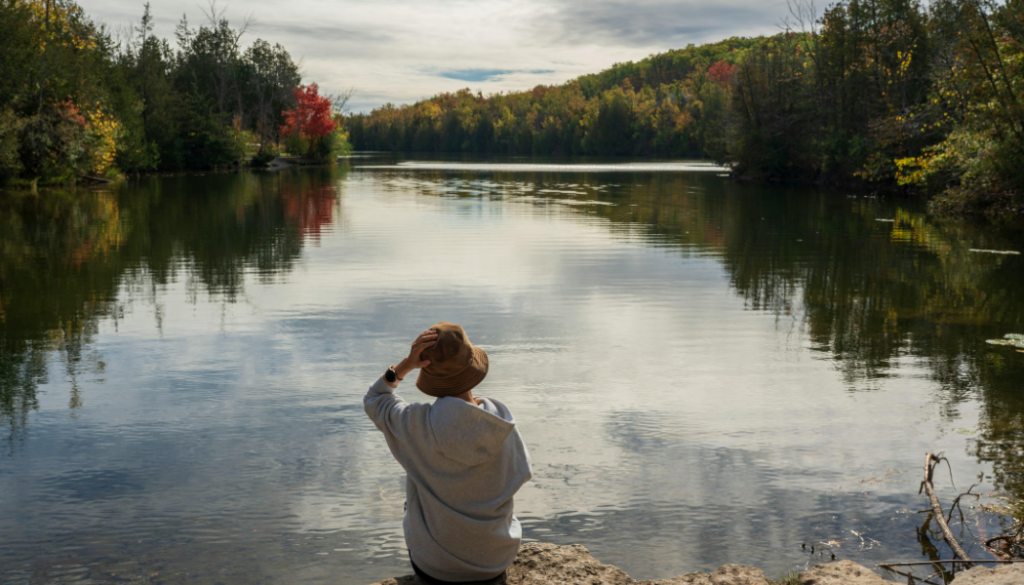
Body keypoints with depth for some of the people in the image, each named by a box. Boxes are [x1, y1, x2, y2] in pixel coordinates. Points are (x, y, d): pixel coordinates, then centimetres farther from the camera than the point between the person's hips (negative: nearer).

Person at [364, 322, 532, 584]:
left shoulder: (417, 423, -23)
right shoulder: (501, 420, -17)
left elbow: (374, 401, -2)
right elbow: (518, 475, -1)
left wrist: (406, 364, -17)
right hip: (496, 560, 1)